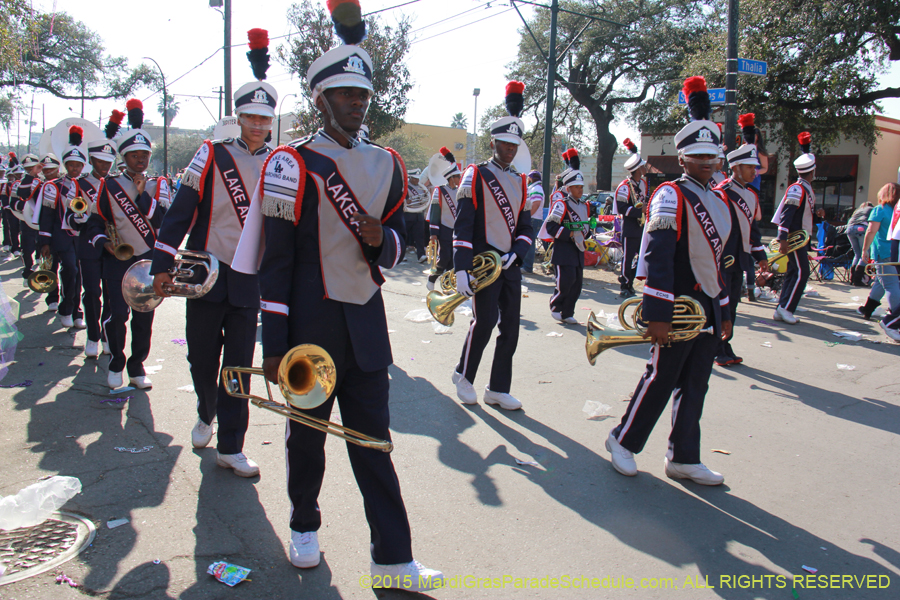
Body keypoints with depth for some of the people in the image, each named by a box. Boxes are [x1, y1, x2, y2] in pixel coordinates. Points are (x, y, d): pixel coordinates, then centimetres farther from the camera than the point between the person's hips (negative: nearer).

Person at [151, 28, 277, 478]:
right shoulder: (212, 156, -2)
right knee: (202, 359, 10)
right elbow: (181, 210, -3)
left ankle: (230, 446, 11)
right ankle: (206, 416, 38)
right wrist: (163, 265, -7)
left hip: (250, 282, 1)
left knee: (239, 365, 2)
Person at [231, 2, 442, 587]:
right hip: (310, 324, -3)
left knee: (373, 439, 7)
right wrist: (274, 344, -11)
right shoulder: (294, 164, -7)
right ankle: (305, 526, 37)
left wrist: (381, 240, -11)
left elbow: (399, 239, 14)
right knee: (308, 432, 14)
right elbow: (275, 260, -9)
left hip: (366, 321, 4)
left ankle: (394, 559, 13)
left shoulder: (387, 165, 8)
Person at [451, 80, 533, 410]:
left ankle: (498, 390, 17)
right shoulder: (476, 176, -4)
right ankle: (464, 376, 18)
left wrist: (516, 254, -7)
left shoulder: (520, 181, 13)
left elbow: (525, 226, 13)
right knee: (484, 323, -7)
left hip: (510, 264, 6)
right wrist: (461, 269, -19)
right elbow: (463, 226, -11)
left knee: (510, 328, 5)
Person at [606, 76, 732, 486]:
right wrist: (657, 315, -23)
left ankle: (683, 459, 21)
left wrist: (724, 312, 19)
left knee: (694, 386, 11)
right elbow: (657, 258, -18)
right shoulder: (670, 196, -11)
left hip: (708, 310, 8)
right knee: (660, 381, 1)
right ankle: (623, 441, 19)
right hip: (678, 309, -8)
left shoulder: (718, 202, 14)